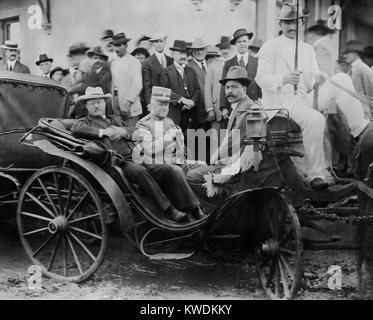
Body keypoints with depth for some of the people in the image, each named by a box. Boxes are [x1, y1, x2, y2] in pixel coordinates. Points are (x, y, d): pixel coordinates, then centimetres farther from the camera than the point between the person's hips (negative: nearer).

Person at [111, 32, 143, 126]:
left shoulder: (134, 62, -5)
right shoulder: (114, 63, 16)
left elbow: (137, 86, -11)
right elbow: (113, 84, 16)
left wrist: (127, 103, -15)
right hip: (117, 108, 6)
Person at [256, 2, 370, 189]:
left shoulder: (308, 50, 21)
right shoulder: (270, 47, 3)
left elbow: (315, 79, 16)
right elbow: (261, 78, -9)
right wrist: (283, 79, -28)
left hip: (305, 100, 5)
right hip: (281, 103, -5)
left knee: (341, 78, -16)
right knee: (315, 119, -35)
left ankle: (360, 128, -17)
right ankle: (317, 174, -23)